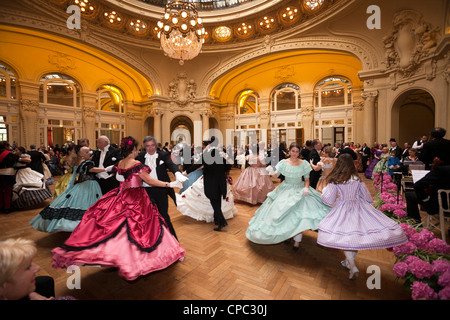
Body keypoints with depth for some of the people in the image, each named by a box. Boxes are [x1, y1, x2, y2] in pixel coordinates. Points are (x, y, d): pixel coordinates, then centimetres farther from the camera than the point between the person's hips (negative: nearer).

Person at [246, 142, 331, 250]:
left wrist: (306, 188, -17)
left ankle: (297, 240, 7)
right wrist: (271, 171, -33)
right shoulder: (283, 162, -4)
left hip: (299, 190, 0)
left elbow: (307, 179, 1)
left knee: (299, 213, -9)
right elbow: (276, 174, -11)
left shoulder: (304, 163, -3)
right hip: (285, 189, 1)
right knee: (283, 212, 3)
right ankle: (287, 234, 30)